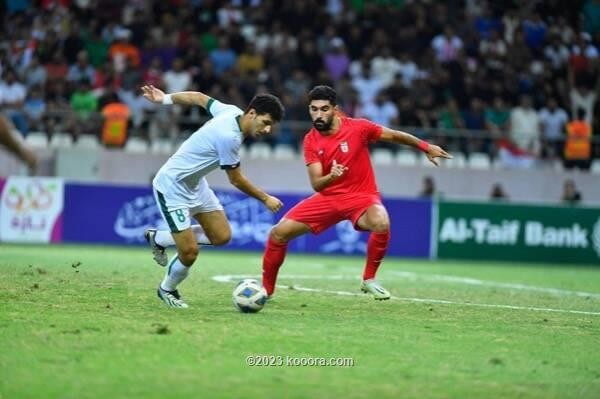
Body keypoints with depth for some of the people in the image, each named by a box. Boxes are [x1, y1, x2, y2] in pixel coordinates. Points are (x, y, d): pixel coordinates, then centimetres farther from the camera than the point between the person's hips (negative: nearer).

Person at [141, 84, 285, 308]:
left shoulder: (233, 112, -6)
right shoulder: (229, 137, -31)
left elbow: (199, 98, 10)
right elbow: (236, 181, -17)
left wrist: (165, 99, 24)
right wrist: (266, 199, -4)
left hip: (195, 183, 10)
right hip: (172, 186, -9)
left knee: (221, 236, 4)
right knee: (189, 253, -11)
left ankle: (158, 239, 22)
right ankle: (167, 290, 20)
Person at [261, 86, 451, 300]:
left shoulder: (357, 127, -12)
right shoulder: (311, 141, -6)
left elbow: (394, 136, 3)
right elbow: (316, 184, -12)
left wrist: (426, 147, 4)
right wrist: (331, 176, -34)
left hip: (361, 196, -3)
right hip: (328, 198, 3)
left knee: (381, 224, -36)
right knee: (279, 232, -8)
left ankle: (369, 280, -12)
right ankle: (265, 288, 12)